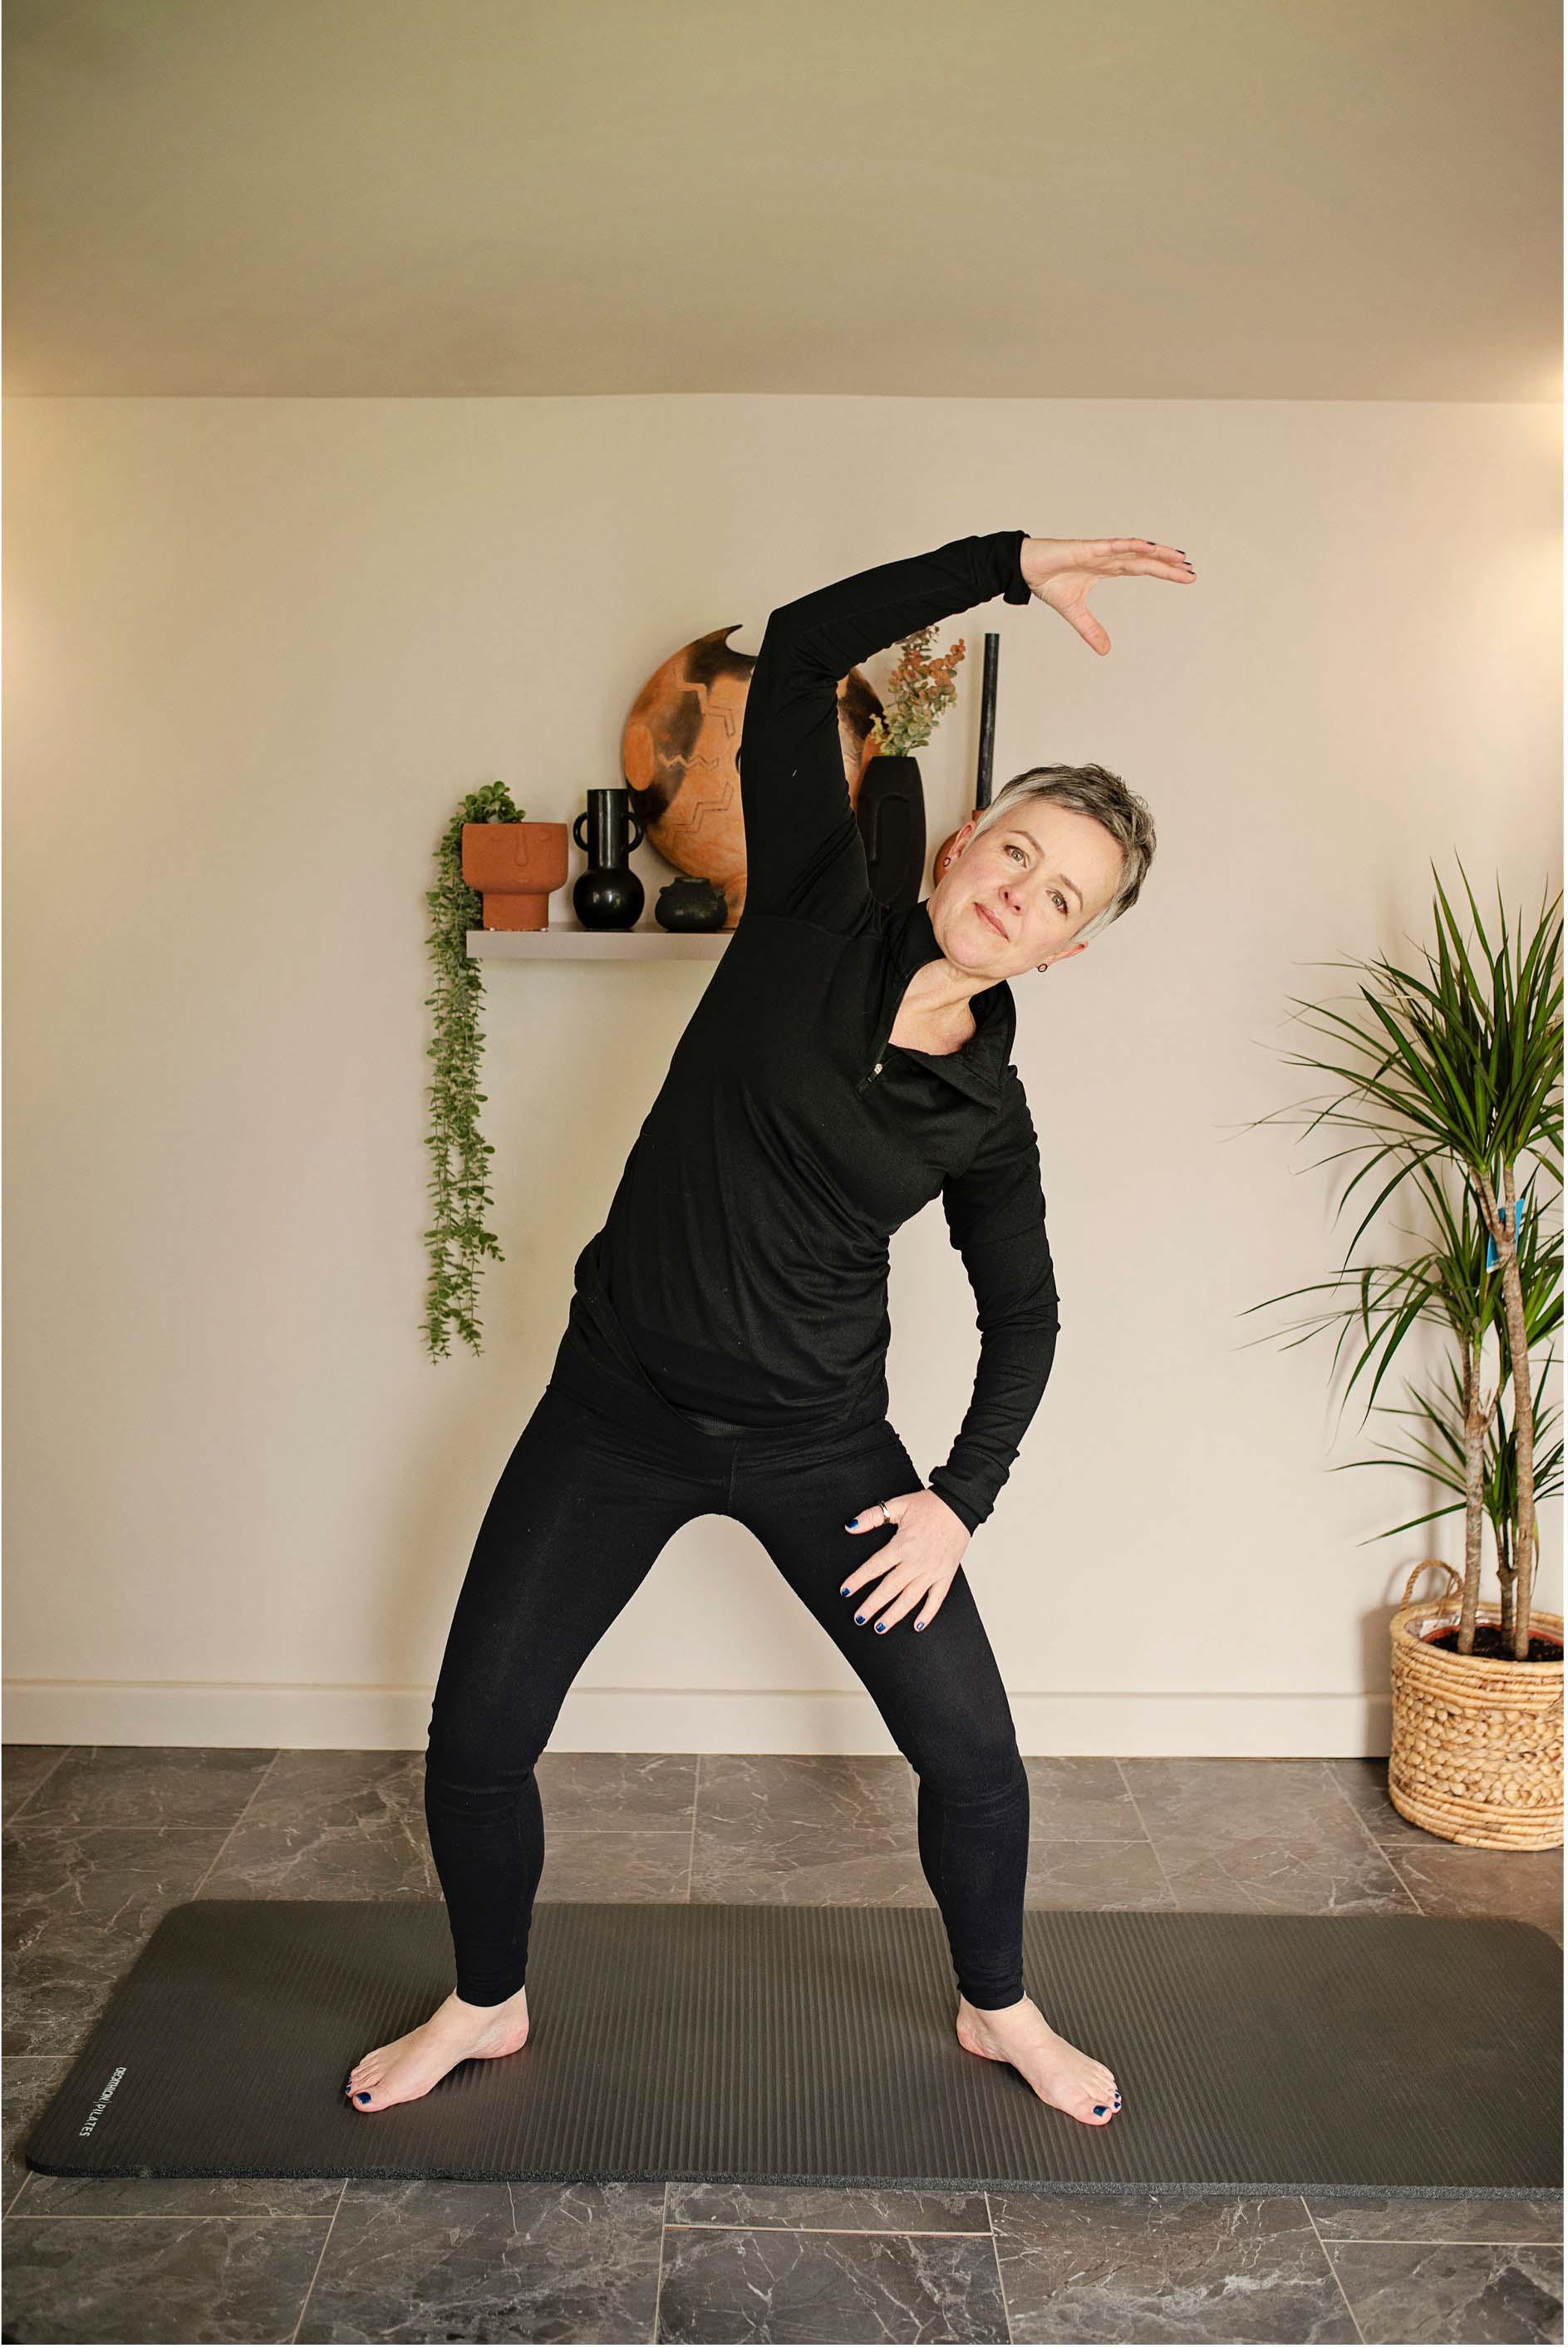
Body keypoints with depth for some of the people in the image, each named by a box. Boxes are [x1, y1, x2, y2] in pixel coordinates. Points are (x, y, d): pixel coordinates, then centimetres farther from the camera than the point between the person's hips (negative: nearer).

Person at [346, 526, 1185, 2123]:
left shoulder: (988, 1113, -5)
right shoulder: (814, 914, -8)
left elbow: (1022, 1310, 8)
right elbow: (799, 654, -12)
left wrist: (962, 1498, -1)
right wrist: (1016, 564, -15)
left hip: (817, 1441, 1)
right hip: (617, 1408, 0)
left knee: (971, 1752, 2)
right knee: (475, 1737, 4)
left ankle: (998, 2009, 34)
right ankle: (485, 2006, 35)